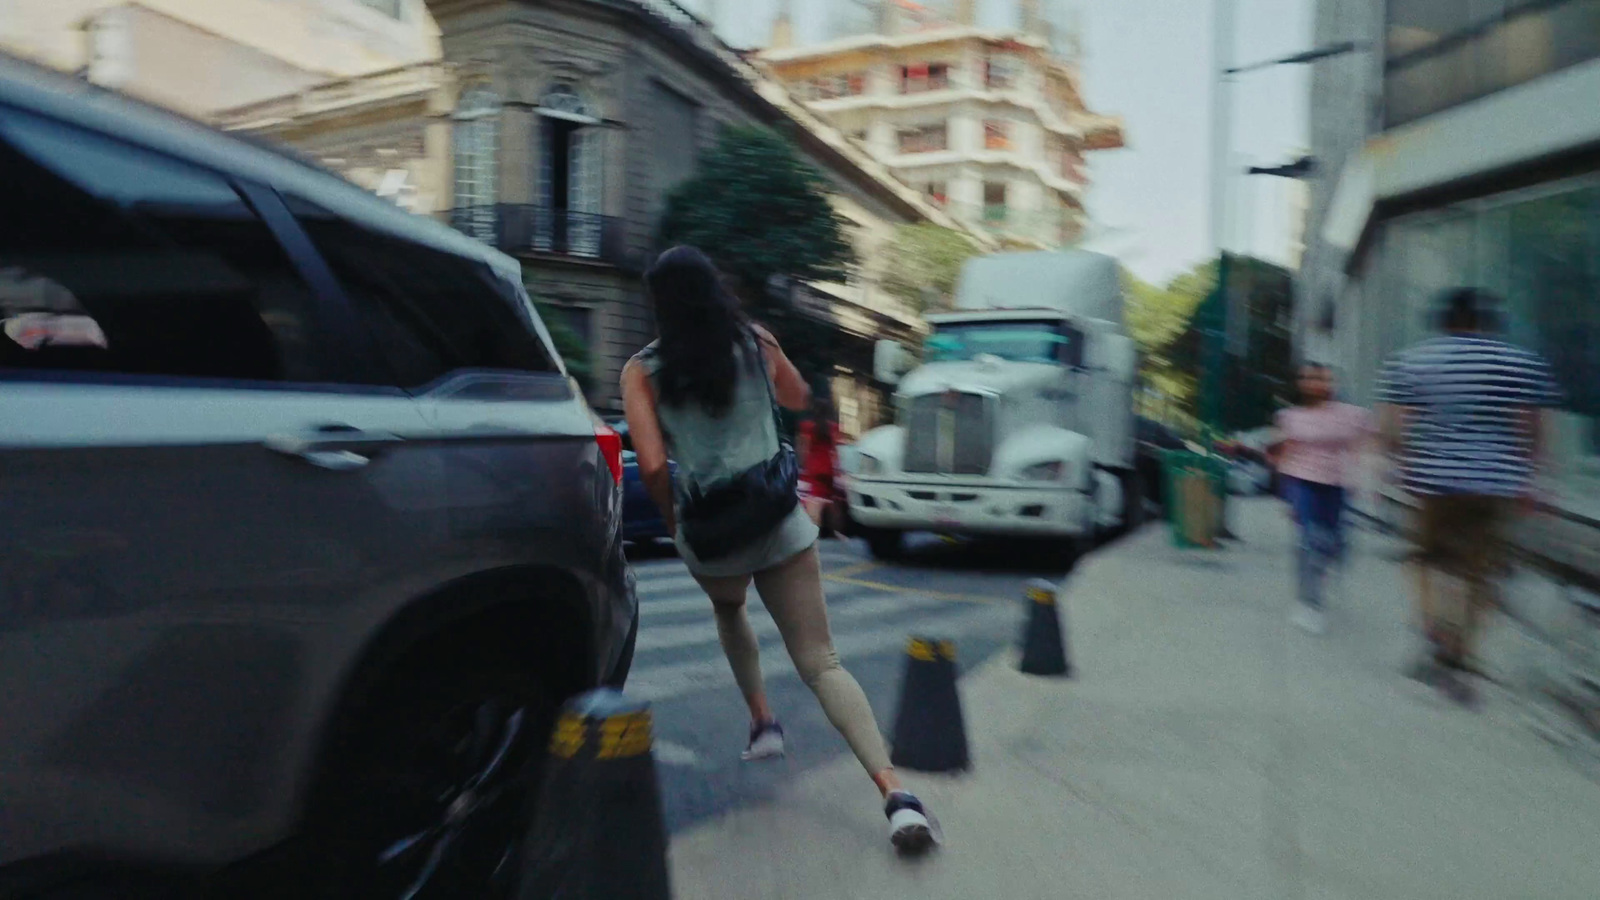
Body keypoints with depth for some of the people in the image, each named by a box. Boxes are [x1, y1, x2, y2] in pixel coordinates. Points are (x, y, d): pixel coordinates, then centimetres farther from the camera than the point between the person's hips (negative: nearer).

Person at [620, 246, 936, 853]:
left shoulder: (643, 371, -4)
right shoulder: (756, 344, 2)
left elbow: (652, 467, -13)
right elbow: (798, 399, 21)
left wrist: (673, 520, 4)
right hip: (780, 524, 1)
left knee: (728, 610, 35)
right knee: (821, 664, 1)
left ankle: (762, 720, 30)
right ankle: (894, 790, -14)